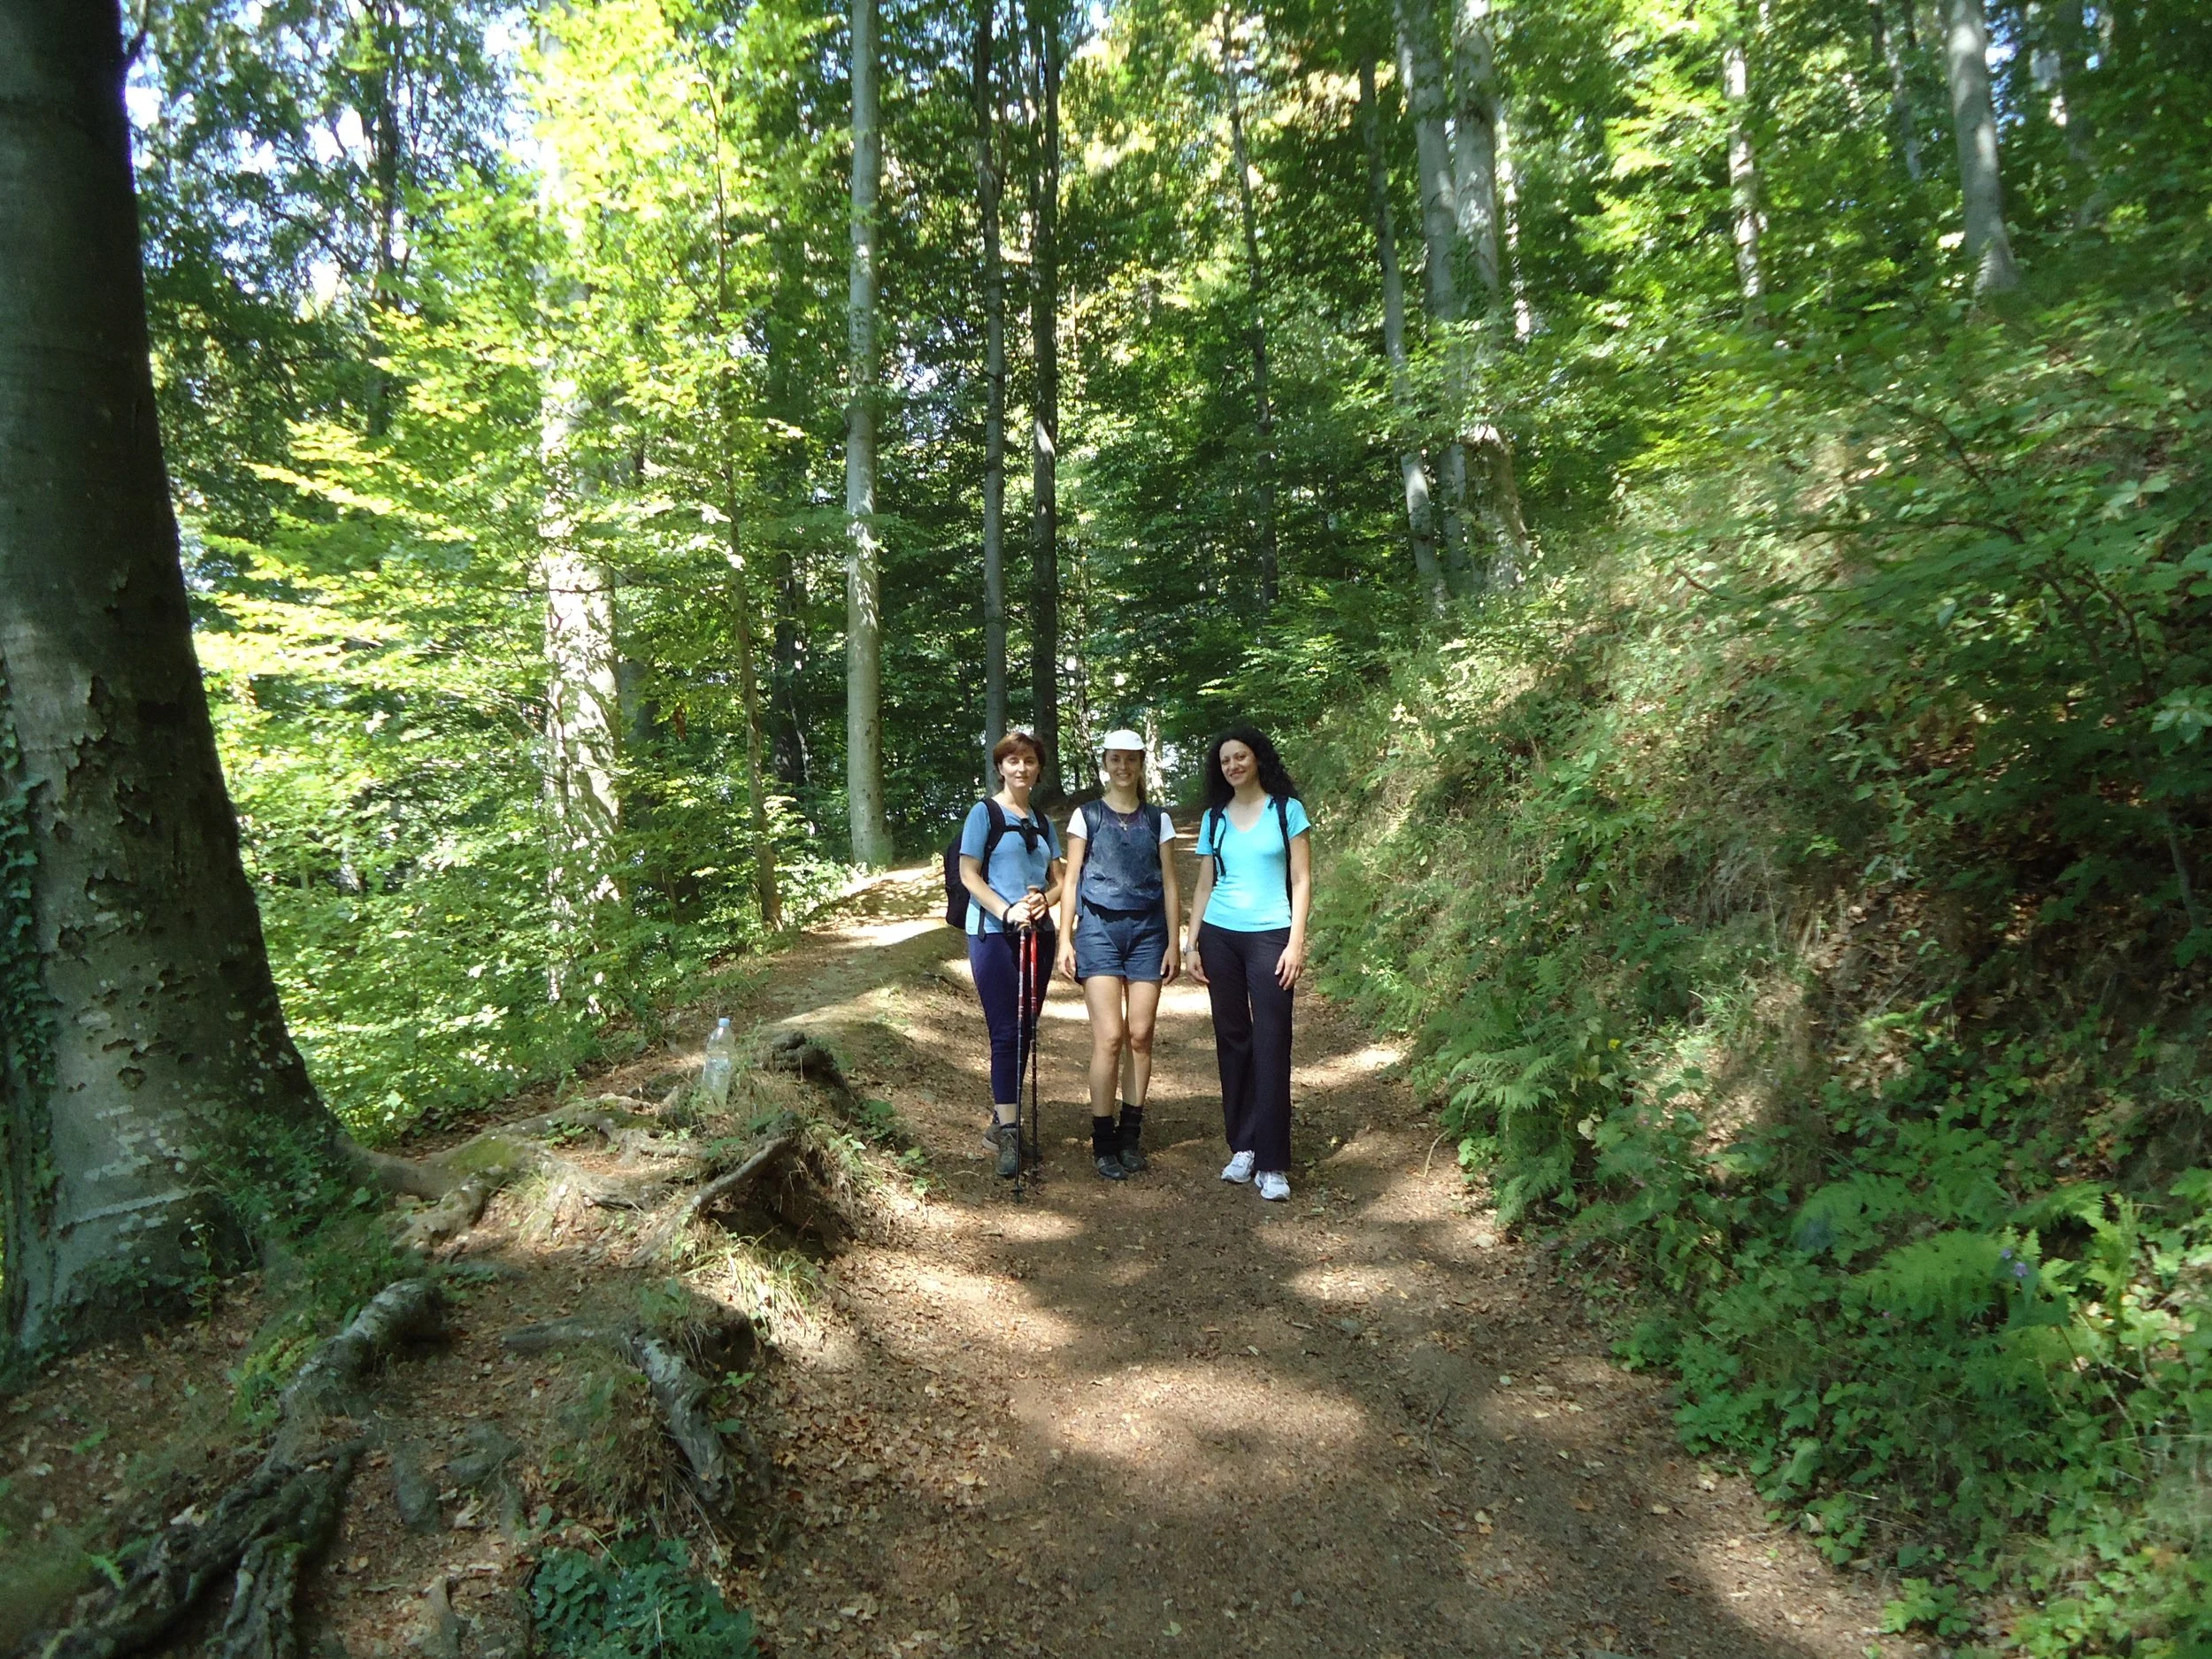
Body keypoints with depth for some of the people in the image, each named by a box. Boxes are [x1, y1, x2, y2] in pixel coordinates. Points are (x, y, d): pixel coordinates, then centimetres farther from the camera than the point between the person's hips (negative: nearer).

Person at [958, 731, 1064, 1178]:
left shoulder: (1043, 822, 15)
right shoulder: (985, 813, -1)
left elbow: (1058, 880, 14)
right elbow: (968, 875, -6)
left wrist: (1043, 899, -9)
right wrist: (1006, 911, -19)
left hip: (1037, 933, 6)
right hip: (993, 933, -6)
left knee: (1025, 1031, 9)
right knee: (1006, 1032, -9)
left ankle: (1003, 1119, 21)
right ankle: (1008, 1132, -4)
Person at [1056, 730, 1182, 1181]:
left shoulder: (1157, 819, 10)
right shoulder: (1087, 815, 5)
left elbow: (1169, 885, 9)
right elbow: (1070, 881, 4)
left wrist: (1173, 943, 3)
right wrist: (1065, 939, -2)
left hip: (1147, 930, 2)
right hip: (1099, 929, -2)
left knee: (1141, 1035, 1)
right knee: (1110, 1037, -9)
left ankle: (1130, 1134, 15)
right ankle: (1103, 1140, 3)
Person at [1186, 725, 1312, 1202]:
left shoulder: (1287, 810, 2)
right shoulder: (1213, 818, 11)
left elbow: (1301, 880, -1)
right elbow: (1204, 886, 12)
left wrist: (1296, 942, -9)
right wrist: (1192, 944, 5)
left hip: (1270, 936, -3)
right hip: (1219, 937, 3)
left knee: (1270, 1046, -6)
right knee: (1231, 1040, 7)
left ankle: (1272, 1164, -2)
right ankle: (1242, 1147, 17)